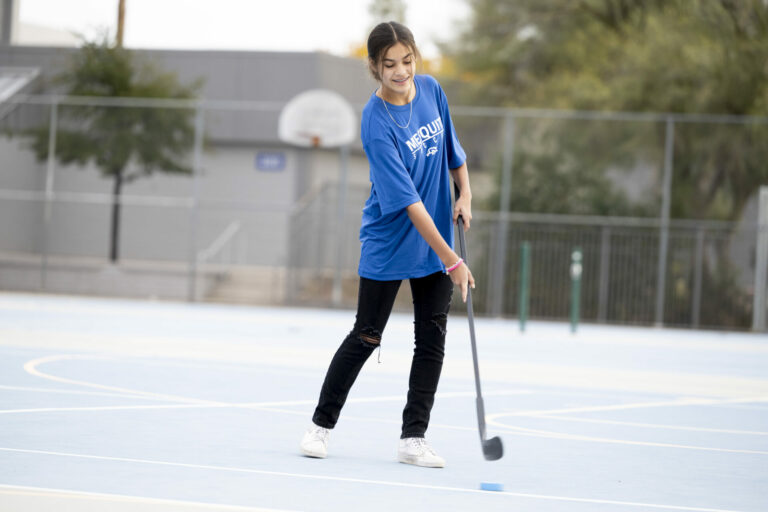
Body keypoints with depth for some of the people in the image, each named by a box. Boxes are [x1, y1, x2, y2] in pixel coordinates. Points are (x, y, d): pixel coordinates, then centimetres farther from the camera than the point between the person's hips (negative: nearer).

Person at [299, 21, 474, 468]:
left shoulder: (431, 89, -4)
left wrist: (465, 194, 5)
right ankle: (322, 425, 19)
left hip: (436, 241, 5)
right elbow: (408, 202, -27)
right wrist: (451, 260, -29)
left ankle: (414, 439, 9)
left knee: (432, 340, 3)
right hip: (388, 244, -5)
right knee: (366, 337, 3)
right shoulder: (377, 125, -24)